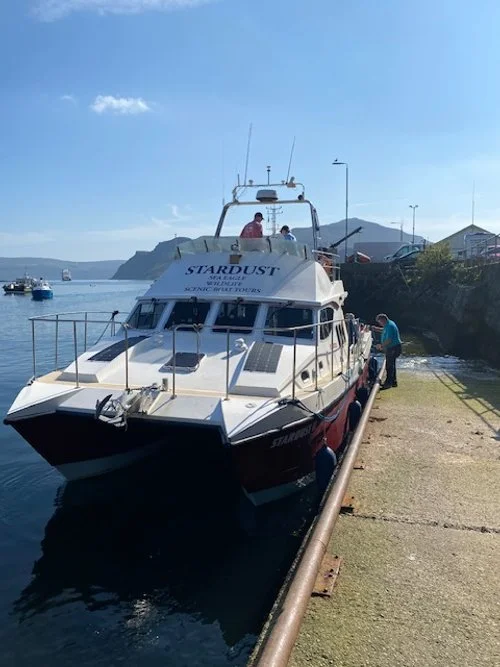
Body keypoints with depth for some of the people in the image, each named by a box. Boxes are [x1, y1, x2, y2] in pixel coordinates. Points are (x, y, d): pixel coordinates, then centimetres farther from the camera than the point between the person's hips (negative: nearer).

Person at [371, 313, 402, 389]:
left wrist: (381, 345, -18)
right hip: (392, 348, 11)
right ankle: (393, 381, 27)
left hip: (393, 348, -11)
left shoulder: (389, 326, -23)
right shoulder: (389, 324, 10)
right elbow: (385, 331, 32)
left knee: (389, 366, -5)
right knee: (391, 365, 18)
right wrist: (376, 329, 20)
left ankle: (388, 383, 0)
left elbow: (389, 340, -28)